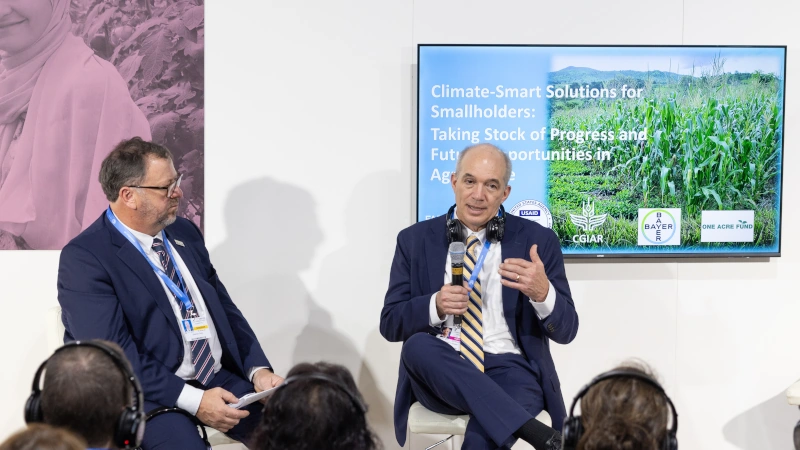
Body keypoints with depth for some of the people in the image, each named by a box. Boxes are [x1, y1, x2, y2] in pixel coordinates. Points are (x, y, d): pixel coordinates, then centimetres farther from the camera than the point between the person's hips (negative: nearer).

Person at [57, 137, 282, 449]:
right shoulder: (83, 258, -10)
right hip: (150, 394, -6)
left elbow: (224, 308, 15)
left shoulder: (184, 233, 13)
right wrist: (193, 400, -23)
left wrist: (259, 370, -1)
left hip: (220, 379, 6)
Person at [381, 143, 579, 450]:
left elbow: (565, 330, 3)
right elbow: (390, 324, 7)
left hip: (509, 369, -4)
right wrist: (435, 306, -15)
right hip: (440, 372, 4)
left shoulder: (537, 240, 5)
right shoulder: (415, 240, 8)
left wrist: (542, 293, -20)